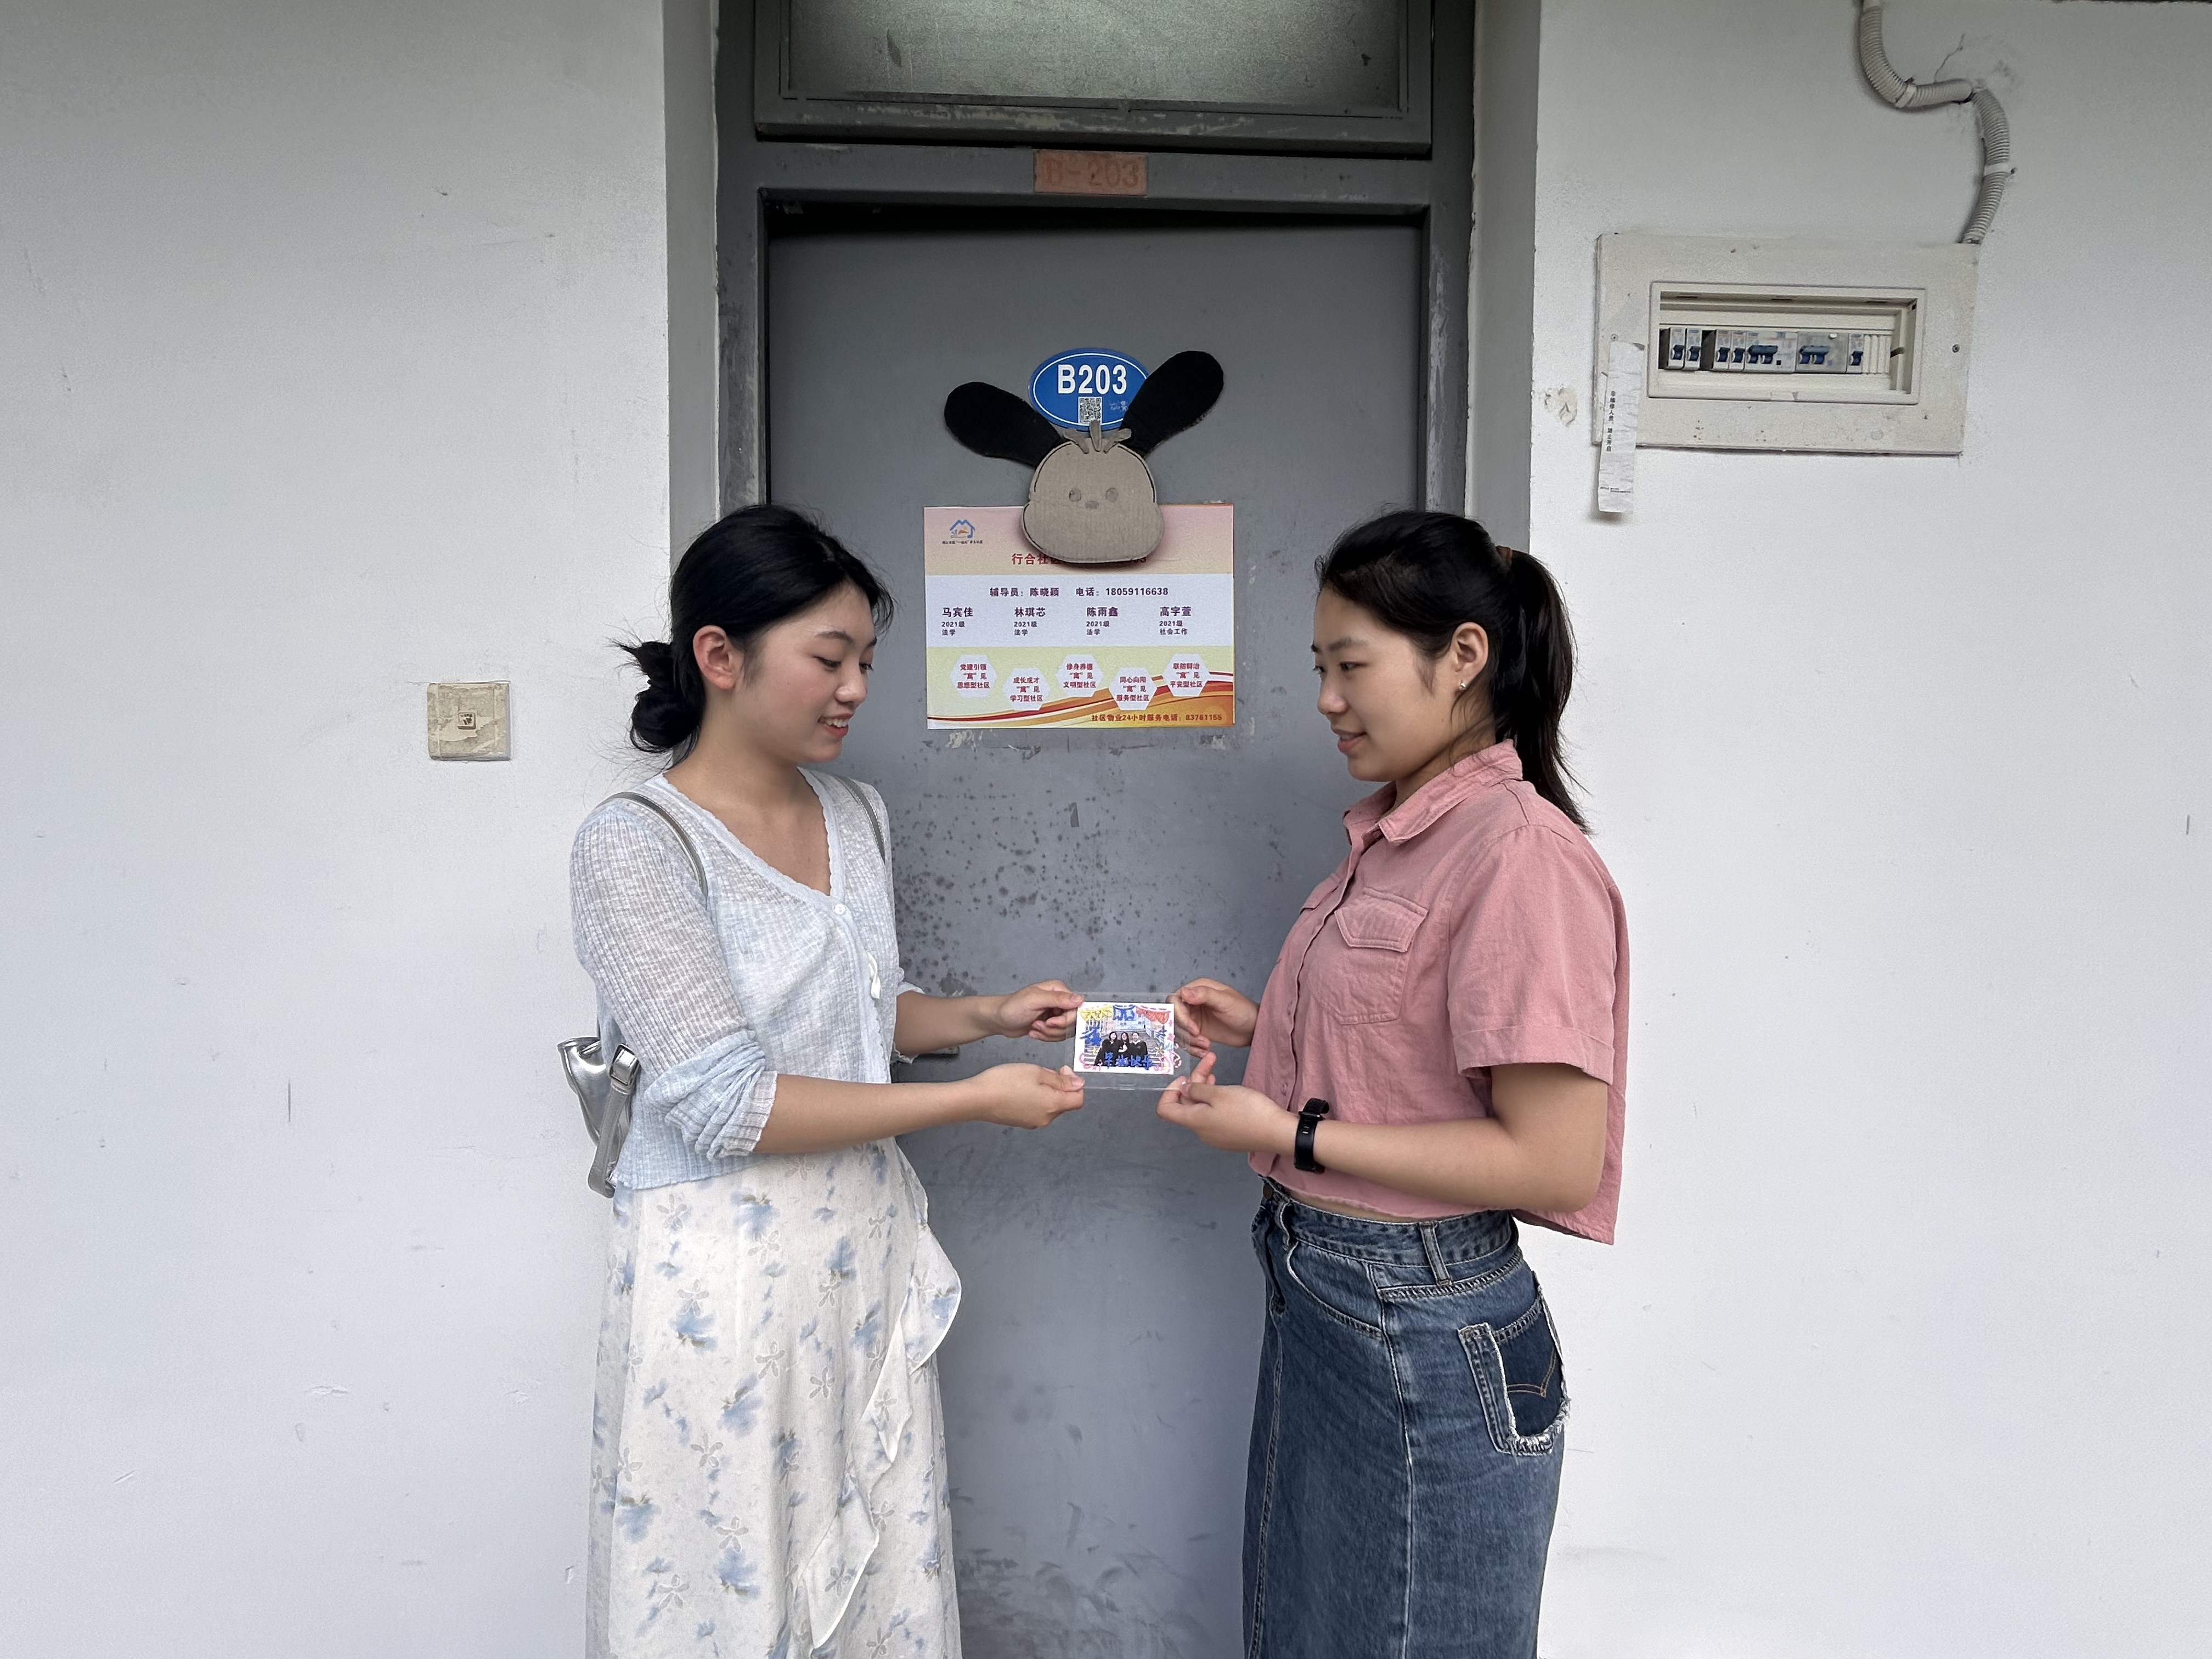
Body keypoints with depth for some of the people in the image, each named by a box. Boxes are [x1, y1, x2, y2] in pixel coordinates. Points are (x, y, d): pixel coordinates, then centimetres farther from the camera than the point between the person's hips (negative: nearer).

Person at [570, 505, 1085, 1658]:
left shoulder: (855, 813, 6)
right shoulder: (635, 844, -15)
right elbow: (725, 1106, -20)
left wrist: (984, 1016, 2)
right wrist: (975, 1100, -17)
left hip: (866, 1248, 6)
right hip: (726, 1269, -6)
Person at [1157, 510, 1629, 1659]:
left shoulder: (1518, 852, -22)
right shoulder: (1393, 832, 7)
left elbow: (1555, 1159, -23)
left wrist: (1295, 1135, -21)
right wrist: (1262, 1029, 3)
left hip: (1424, 1333, -9)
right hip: (1319, 1300, 9)